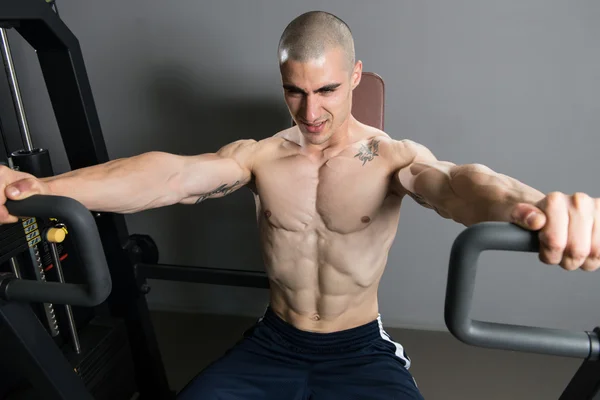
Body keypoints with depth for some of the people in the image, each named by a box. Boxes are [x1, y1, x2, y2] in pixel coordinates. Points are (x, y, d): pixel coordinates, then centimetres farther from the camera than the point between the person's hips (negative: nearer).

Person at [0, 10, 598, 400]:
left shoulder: (393, 157, -12)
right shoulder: (259, 157, -6)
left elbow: (452, 183, -33)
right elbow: (170, 174, -23)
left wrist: (526, 205, -58)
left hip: (361, 349, -1)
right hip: (273, 343, 2)